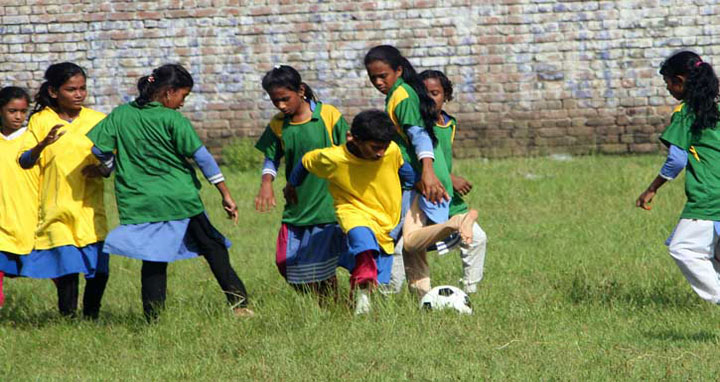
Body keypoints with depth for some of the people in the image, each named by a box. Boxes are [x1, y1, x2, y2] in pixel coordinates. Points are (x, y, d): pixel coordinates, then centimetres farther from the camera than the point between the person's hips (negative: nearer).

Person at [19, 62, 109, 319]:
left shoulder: (97, 120, 5)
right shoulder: (40, 121, 1)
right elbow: (24, 162, -5)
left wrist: (102, 168, -12)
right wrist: (43, 145, -24)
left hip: (89, 208, 1)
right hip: (56, 208, -1)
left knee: (98, 270, -5)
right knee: (67, 270, -6)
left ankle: (91, 318, 13)